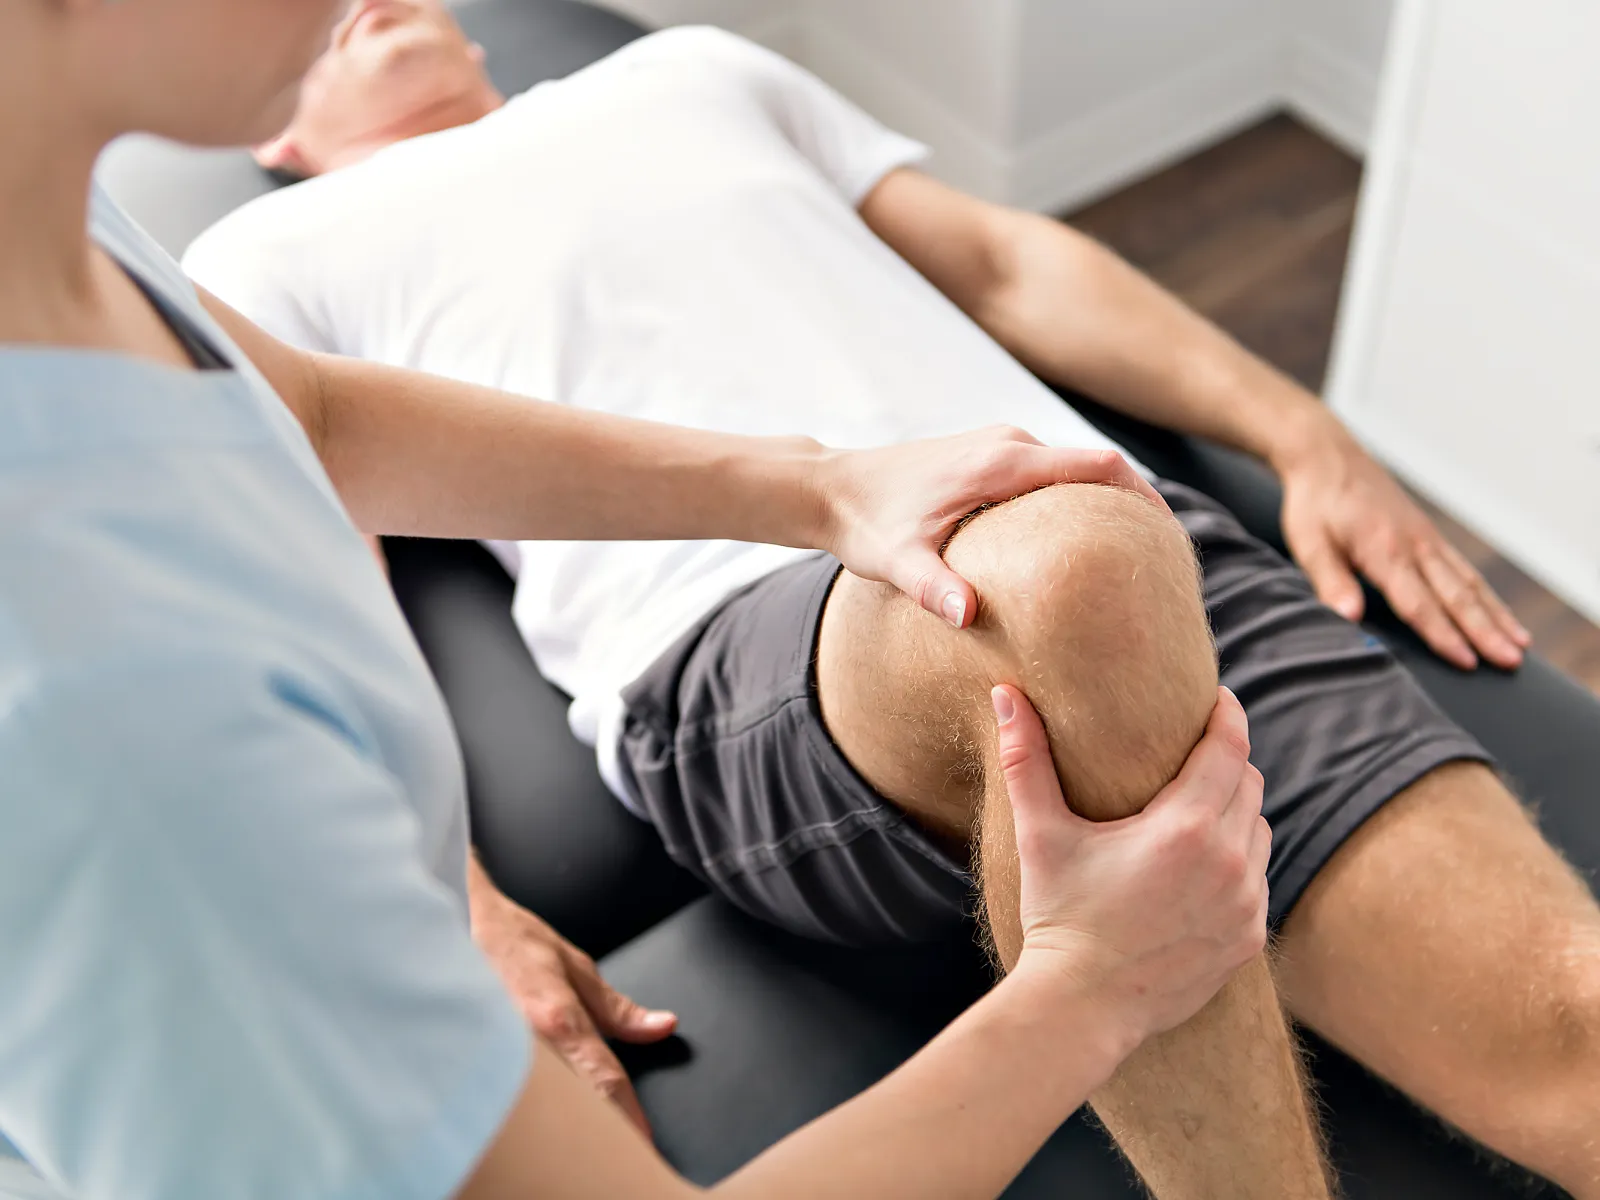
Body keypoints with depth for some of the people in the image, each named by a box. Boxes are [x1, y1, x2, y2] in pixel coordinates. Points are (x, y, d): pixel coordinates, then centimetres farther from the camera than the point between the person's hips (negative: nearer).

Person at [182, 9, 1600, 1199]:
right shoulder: (270, 262, 24)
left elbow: (998, 259, 30)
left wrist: (1308, 437, 18)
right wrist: (454, 914, -10)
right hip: (745, 650, -4)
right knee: (1070, 559, -40)